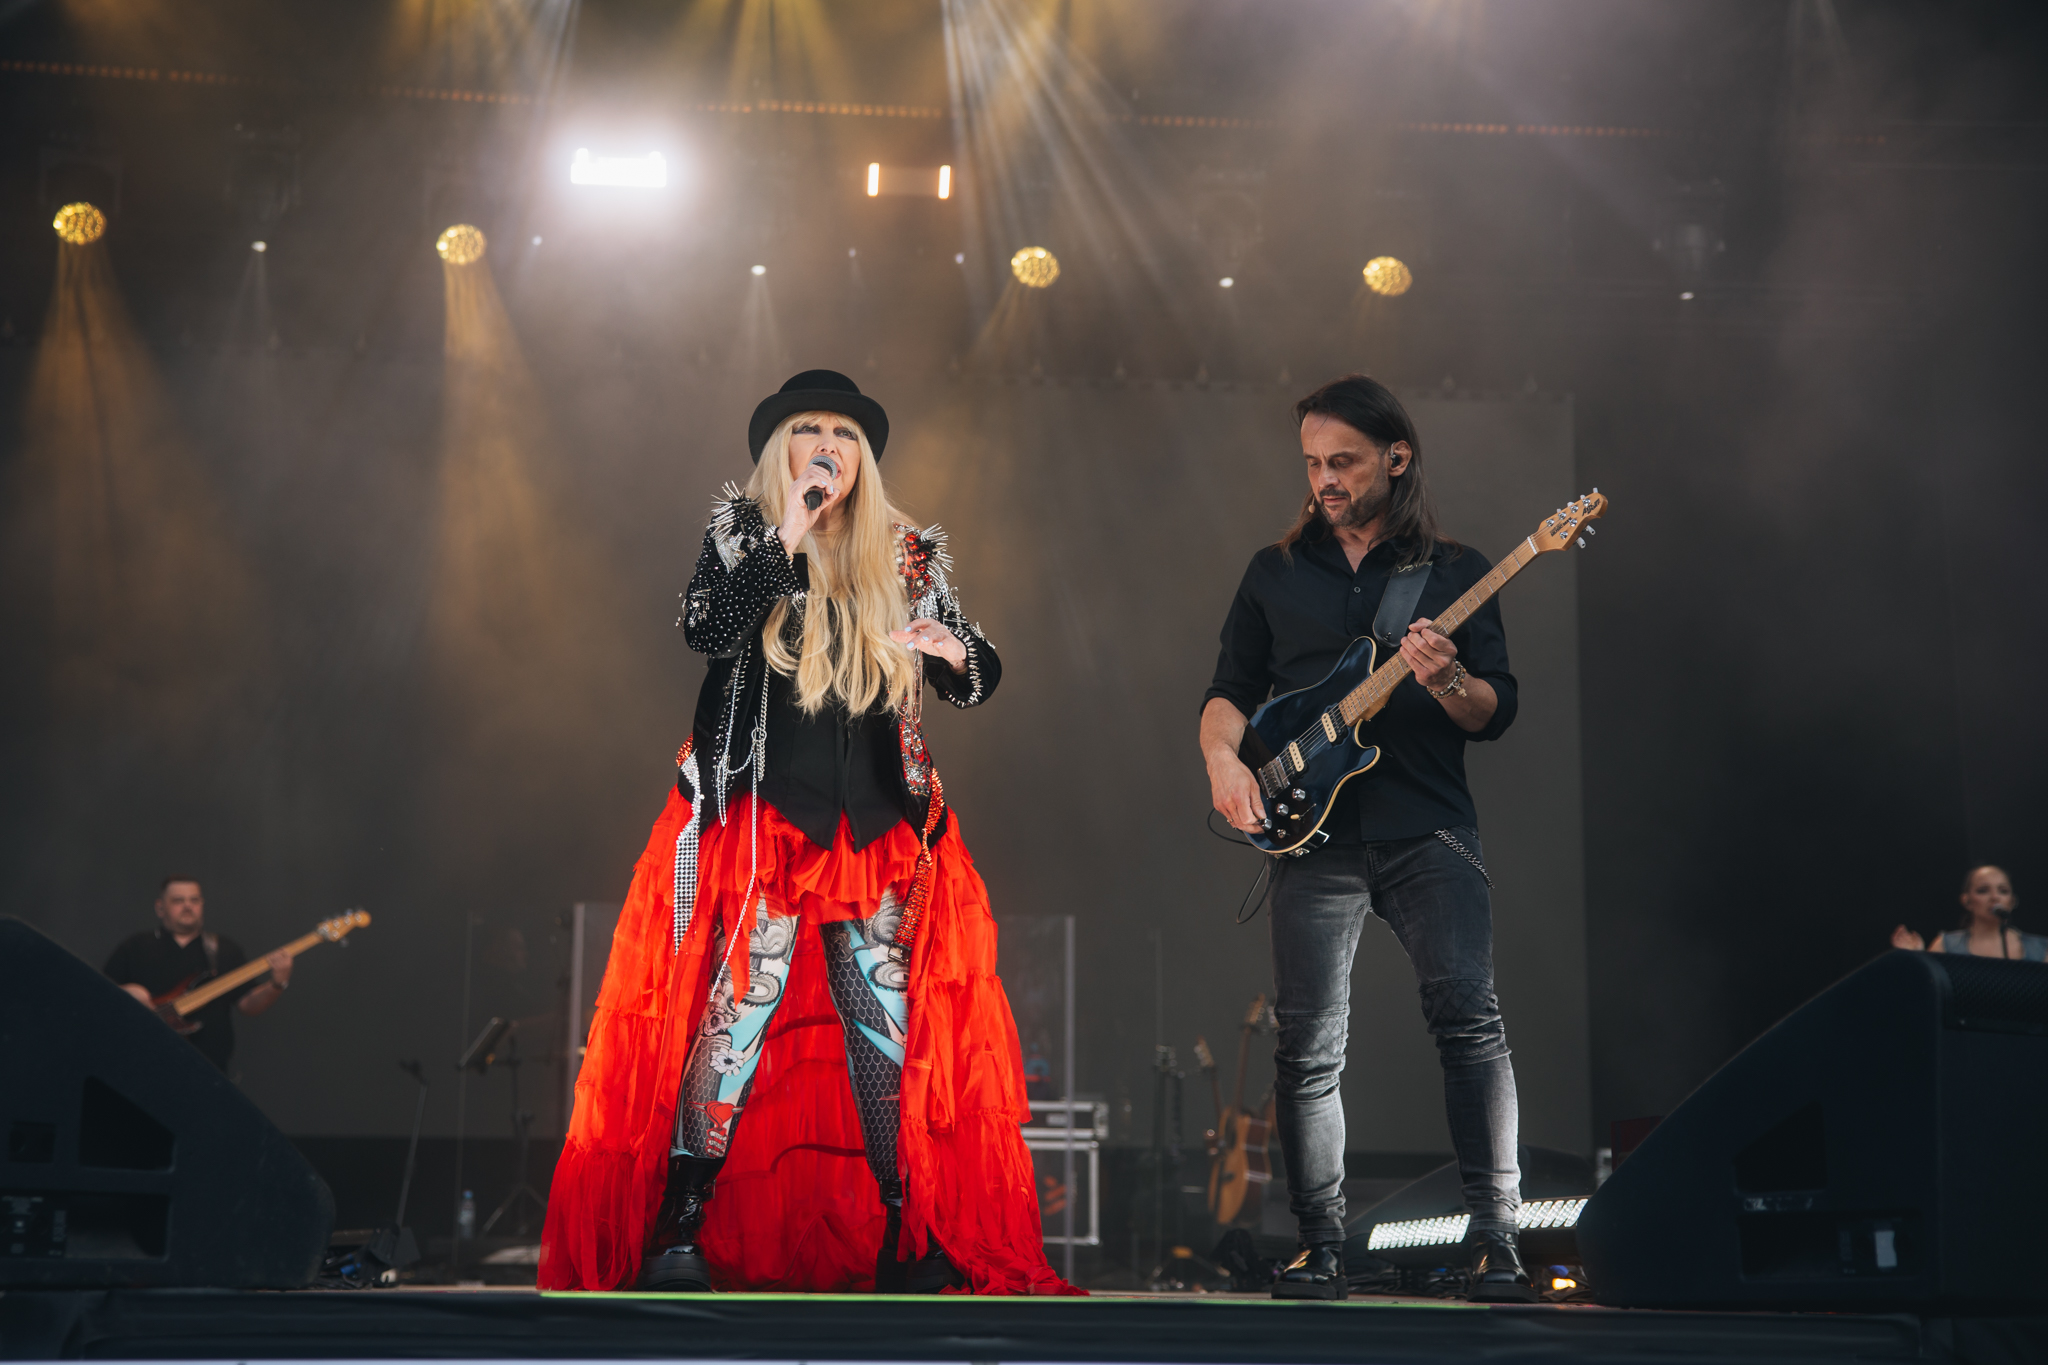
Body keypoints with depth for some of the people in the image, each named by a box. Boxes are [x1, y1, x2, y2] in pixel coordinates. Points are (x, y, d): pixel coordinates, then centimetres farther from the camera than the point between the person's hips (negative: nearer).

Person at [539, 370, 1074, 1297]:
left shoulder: (907, 557, 12)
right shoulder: (741, 532, 6)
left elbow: (975, 681, 11)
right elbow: (707, 632, -13)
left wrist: (958, 653, -12)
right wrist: (786, 539, -17)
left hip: (877, 832, 3)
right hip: (761, 823, -3)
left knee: (893, 1023, -1)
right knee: (738, 1010, -12)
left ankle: (911, 1236, 4)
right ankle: (680, 1228, -7)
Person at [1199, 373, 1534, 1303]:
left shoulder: (1455, 571, 9)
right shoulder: (1276, 572, 16)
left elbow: (1498, 712, 4)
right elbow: (1230, 691, 16)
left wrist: (1446, 683, -17)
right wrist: (1222, 757, -5)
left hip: (1430, 828, -2)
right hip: (1314, 833, 2)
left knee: (1468, 1018, -13)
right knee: (1307, 1047, -2)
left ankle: (1496, 1238, -8)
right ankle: (1320, 1244, 9)